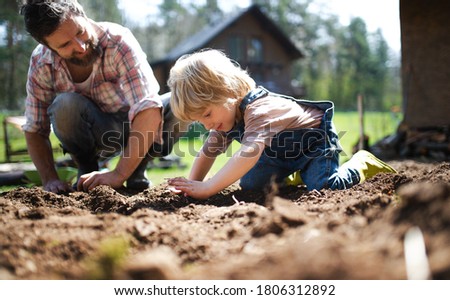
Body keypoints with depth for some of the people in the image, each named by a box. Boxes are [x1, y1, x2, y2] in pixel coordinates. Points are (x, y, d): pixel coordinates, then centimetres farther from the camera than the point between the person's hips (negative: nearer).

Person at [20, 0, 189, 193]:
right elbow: (34, 130, -11)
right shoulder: (41, 63, -20)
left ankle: (137, 170, -7)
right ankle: (87, 170, -6)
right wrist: (50, 180, -24)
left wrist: (118, 175, -43)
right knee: (65, 105, -32)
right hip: (93, 135, 1)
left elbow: (149, 109, -40)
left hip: (134, 127, 0)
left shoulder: (119, 41, -30)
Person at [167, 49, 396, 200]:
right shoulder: (225, 114, -12)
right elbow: (207, 152, -4)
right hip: (282, 151, 8)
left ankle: (362, 163, 1)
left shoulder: (259, 110, -41)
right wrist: (192, 185, -20)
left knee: (322, 186, -29)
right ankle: (294, 175, 23)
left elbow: (249, 153, -58)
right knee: (249, 184, -1)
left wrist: (206, 188, -60)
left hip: (316, 138, -8)